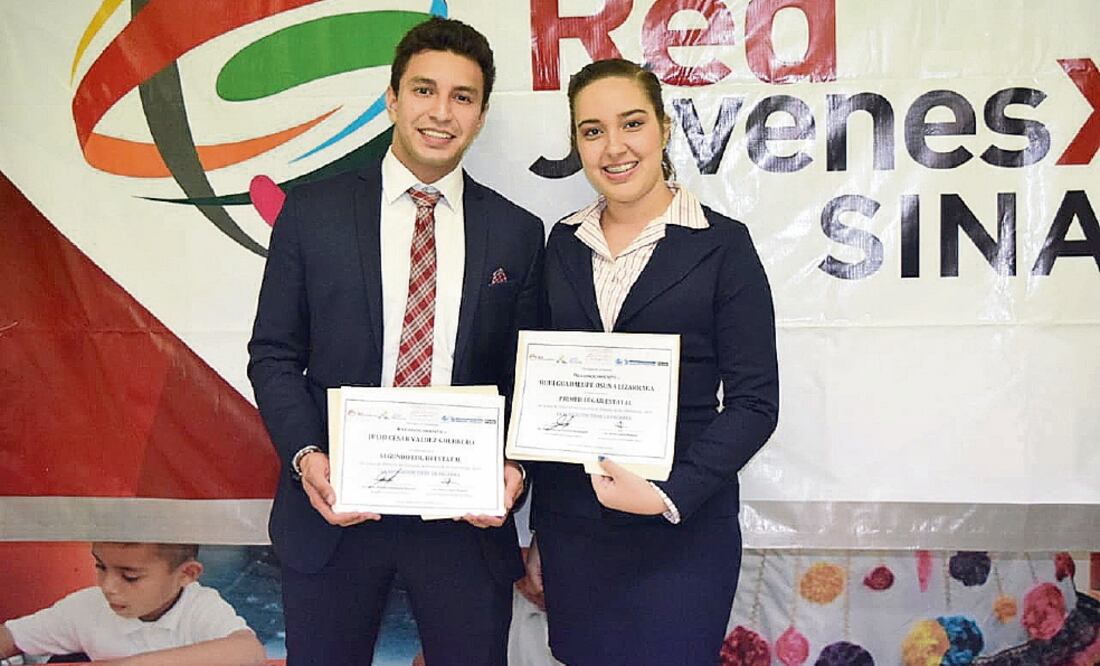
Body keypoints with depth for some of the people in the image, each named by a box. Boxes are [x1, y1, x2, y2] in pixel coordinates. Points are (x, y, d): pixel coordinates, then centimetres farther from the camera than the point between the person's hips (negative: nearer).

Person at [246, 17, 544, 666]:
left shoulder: (519, 233, 4)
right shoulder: (312, 212, 1)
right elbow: (274, 355, 3)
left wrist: (513, 468, -10)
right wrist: (305, 456, -12)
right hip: (335, 506, 0)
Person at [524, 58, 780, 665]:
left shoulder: (722, 244, -5)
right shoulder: (563, 244, 6)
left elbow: (754, 402, -7)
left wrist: (671, 496, -19)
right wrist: (535, 530, 10)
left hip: (680, 530, -3)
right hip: (570, 526, 4)